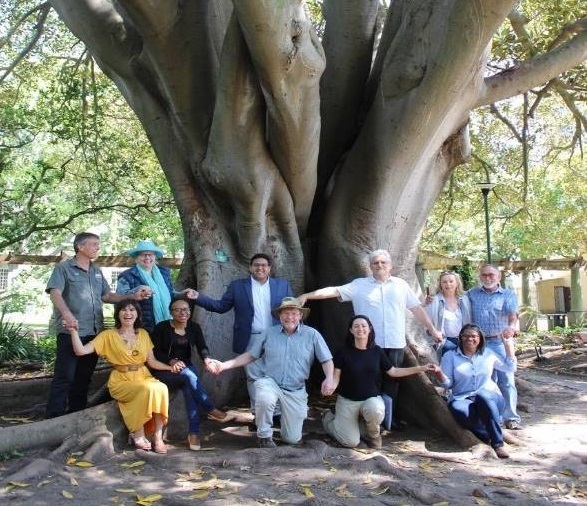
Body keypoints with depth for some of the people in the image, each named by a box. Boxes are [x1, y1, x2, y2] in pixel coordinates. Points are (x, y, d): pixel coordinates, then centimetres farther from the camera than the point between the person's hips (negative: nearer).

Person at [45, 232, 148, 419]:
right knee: (64, 377, -7)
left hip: (93, 332, 6)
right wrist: (67, 314, -32)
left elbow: (107, 296, 17)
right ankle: (53, 419, -3)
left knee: (84, 377, 11)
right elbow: (55, 293, -15)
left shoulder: (97, 272, 18)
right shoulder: (64, 268, -2)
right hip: (71, 332, -6)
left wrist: (132, 297, 3)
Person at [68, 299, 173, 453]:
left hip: (143, 377, 3)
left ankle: (158, 437, -22)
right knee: (147, 390, -33)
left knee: (161, 389, -30)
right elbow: (81, 350, -8)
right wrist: (74, 330, -21)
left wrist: (170, 367, -5)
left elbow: (152, 361, 10)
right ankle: (138, 435, -14)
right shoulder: (109, 335, 0)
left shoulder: (143, 334, 11)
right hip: (121, 382, -3)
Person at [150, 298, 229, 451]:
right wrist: (171, 361, -26)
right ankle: (211, 410, -29)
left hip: (187, 368, 3)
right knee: (188, 375, -34)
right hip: (164, 371, -3)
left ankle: (193, 432, -34)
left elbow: (202, 347, -7)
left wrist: (206, 359, -29)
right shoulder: (161, 327, -4)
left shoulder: (194, 327, 6)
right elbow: (155, 352, -8)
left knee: (188, 386, -32)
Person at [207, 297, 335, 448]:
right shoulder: (268, 333, 2)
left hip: (295, 390, 1)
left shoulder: (312, 334, -2)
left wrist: (329, 379, -21)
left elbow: (327, 360, -1)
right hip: (269, 381, -1)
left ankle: (285, 415, 35)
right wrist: (224, 365, -2)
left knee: (292, 439, 1)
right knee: (265, 400, -39)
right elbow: (249, 355, 7)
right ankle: (265, 436, -9)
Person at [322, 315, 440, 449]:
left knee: (376, 411, -37)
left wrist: (421, 368, 3)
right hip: (347, 400, -1)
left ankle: (372, 434, 2)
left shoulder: (376, 351, -1)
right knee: (351, 442, -13)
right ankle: (329, 417, 20)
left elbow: (393, 371, 7)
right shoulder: (343, 352, -10)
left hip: (372, 399, 1)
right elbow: (336, 377, -10)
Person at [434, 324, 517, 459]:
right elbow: (447, 383, 3)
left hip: (489, 398, 1)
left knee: (482, 396, -38)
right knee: (458, 410, -38)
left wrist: (508, 345, 12)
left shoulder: (488, 354, 14)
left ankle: (498, 443, -33)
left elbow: (510, 367, 19)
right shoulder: (450, 356, 7)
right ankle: (489, 434, -20)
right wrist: (438, 372, -18)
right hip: (462, 399, -1)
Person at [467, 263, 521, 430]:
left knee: (506, 380, -3)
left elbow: (512, 313, -12)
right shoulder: (472, 294, 14)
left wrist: (511, 326, -34)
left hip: (501, 342, -2)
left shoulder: (508, 294, 5)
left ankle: (511, 417, 3)